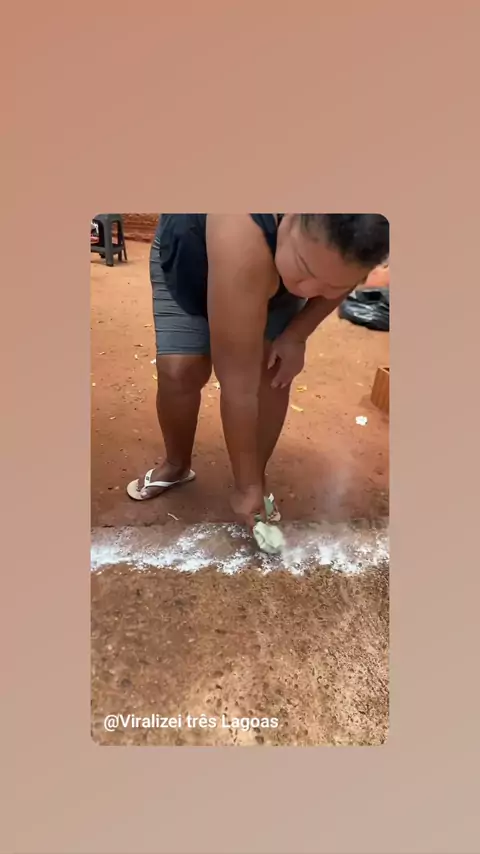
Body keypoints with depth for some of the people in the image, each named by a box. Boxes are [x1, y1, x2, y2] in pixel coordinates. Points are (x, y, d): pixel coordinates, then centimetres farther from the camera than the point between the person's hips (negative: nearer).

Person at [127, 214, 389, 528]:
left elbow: (341, 281, -6)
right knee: (179, 372, -15)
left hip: (274, 267, 4)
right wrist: (246, 486, -34)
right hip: (189, 257, -3)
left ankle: (259, 476, 7)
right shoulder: (242, 244, -47)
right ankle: (176, 465, 13)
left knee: (274, 370, -14)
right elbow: (238, 385, -43)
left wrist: (297, 334, -20)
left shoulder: (354, 234, -32)